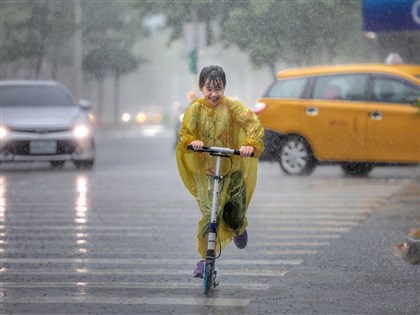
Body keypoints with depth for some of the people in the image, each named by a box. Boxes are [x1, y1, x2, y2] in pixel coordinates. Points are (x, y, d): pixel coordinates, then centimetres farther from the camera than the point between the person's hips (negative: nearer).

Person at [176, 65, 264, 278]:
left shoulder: (232, 106, -6)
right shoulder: (196, 109, -4)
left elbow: (252, 123, -17)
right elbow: (185, 131, -13)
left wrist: (250, 144, -37)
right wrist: (191, 141, -37)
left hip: (233, 168, 1)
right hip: (205, 171, -1)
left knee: (235, 216, 8)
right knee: (210, 214, -16)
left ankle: (239, 228, 47)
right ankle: (204, 258, -2)